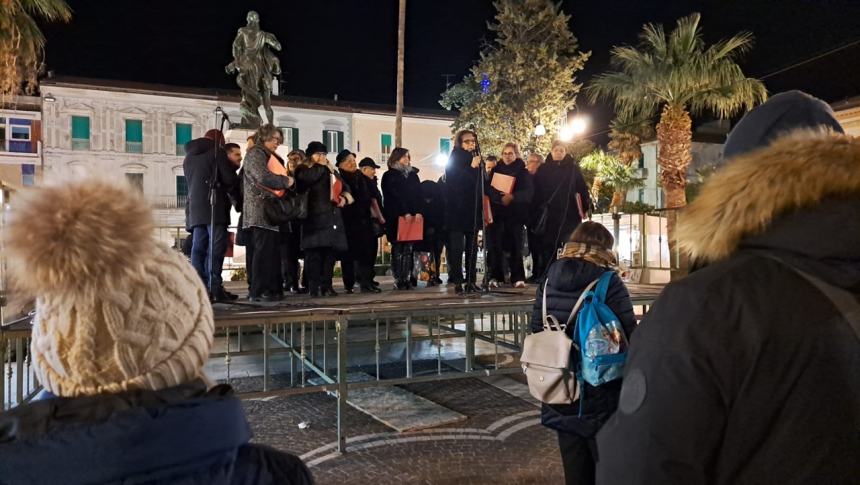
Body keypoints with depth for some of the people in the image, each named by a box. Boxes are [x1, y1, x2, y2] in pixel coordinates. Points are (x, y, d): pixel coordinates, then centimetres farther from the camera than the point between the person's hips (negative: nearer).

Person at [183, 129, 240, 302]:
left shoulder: (189, 156, 21)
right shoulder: (217, 152, -1)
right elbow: (230, 179, -6)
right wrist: (225, 187, 14)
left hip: (195, 208, 7)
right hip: (214, 207, -7)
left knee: (198, 248, 5)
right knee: (216, 248, -8)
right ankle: (215, 289, -13)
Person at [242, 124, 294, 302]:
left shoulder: (270, 157, 26)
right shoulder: (255, 153, -3)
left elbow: (277, 178, 29)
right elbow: (263, 177, -18)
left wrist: (289, 180, 9)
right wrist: (286, 181, -7)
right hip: (261, 209, -9)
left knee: (272, 252, 7)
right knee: (264, 250, -10)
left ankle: (272, 289, 10)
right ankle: (258, 291, -7)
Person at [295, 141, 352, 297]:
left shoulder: (332, 171, 25)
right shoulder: (303, 170, 5)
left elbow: (345, 188, 25)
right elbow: (305, 177, -19)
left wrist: (344, 198, 1)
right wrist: (321, 166, -4)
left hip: (333, 218, 6)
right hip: (314, 217, -6)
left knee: (330, 253, 5)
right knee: (314, 254, -9)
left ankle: (327, 286, 11)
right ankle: (314, 287, -7)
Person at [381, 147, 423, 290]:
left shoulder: (413, 175, 19)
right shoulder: (389, 176, 4)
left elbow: (418, 195, 10)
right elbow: (394, 196, -6)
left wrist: (418, 212, -5)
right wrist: (405, 213, -14)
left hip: (413, 217, 4)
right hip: (396, 218, -4)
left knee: (408, 249, 0)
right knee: (398, 249, -5)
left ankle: (407, 279, 0)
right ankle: (398, 281, -5)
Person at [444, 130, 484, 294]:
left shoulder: (477, 160, 13)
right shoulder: (454, 160, -2)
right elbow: (454, 182, -15)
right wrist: (471, 167, -19)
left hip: (474, 211, 6)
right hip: (457, 210, -6)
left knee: (472, 247, 7)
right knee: (456, 248, -6)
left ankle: (471, 281, 12)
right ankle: (458, 282, -3)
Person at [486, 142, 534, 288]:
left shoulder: (523, 172, 8)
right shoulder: (495, 170, 12)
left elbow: (528, 192, -4)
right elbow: (489, 190, 1)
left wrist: (512, 197, -19)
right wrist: (500, 198, -17)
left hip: (516, 213, -1)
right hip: (497, 212, 1)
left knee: (515, 245, -4)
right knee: (496, 245, -5)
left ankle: (518, 278, 0)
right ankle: (495, 277, -2)